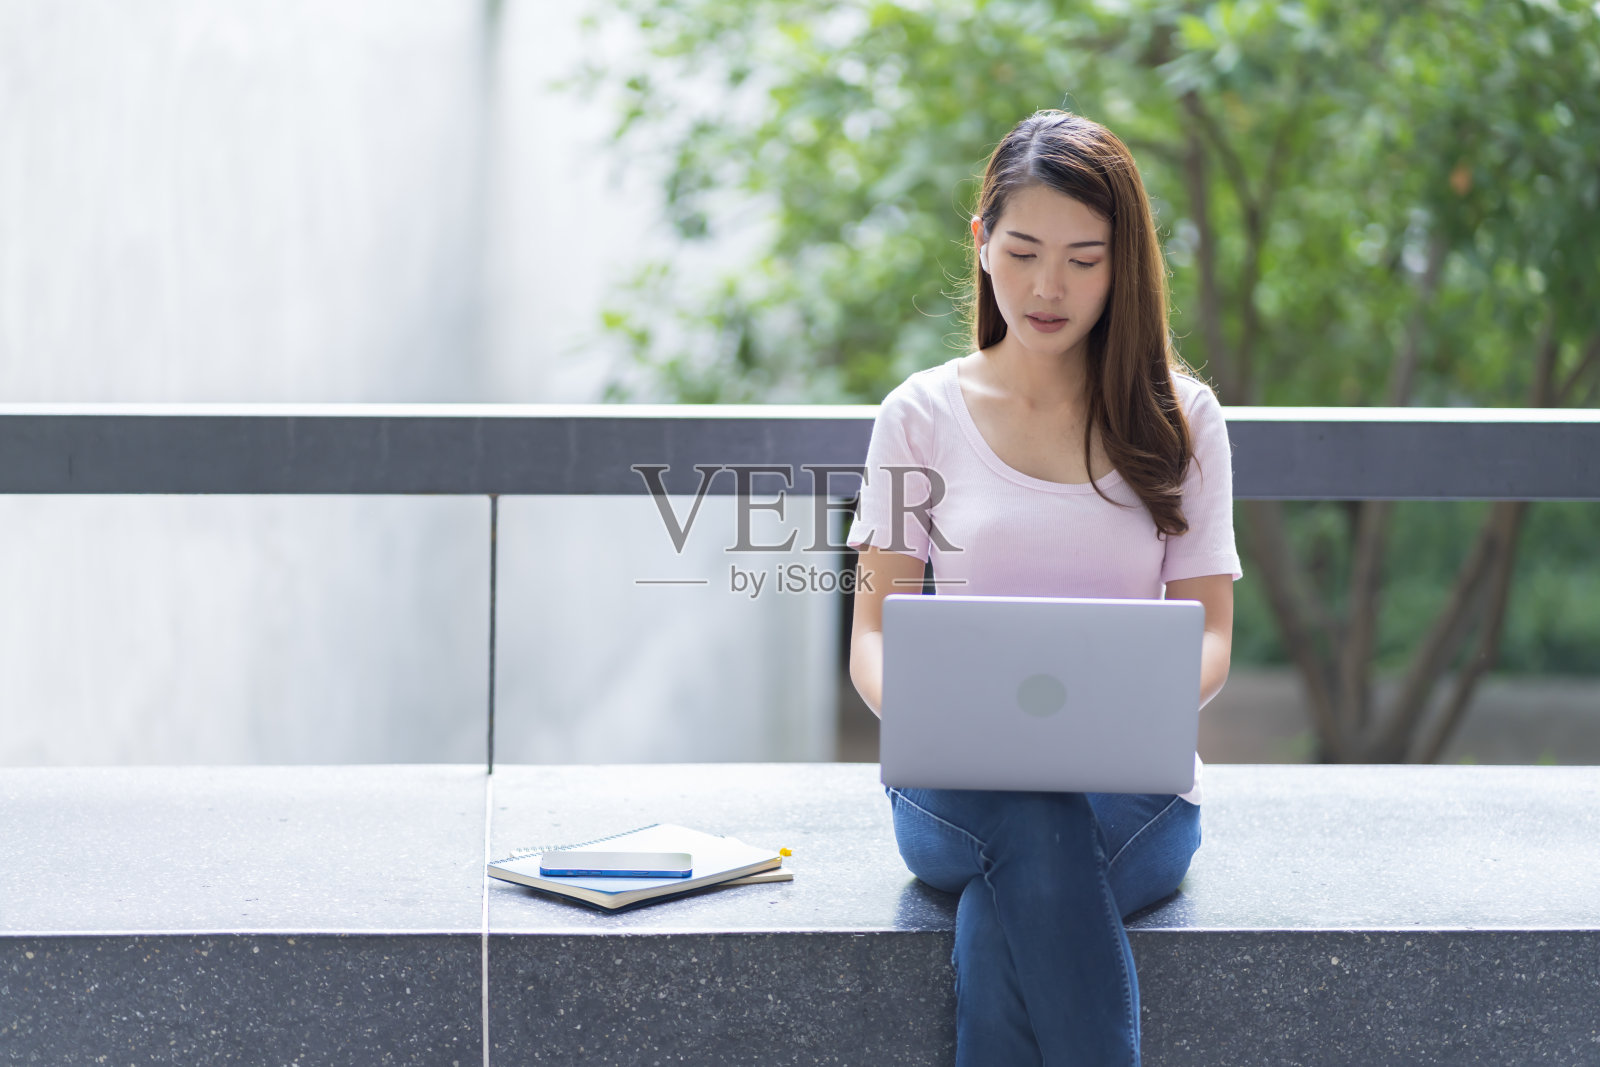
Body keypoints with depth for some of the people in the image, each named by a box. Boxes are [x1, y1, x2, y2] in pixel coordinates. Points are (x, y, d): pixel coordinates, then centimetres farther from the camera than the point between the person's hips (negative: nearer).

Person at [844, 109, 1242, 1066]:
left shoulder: (1180, 418, 8)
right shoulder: (923, 414, 8)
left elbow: (1209, 636, 5)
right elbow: (875, 628, 5)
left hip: (1134, 783, 0)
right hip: (957, 781, 0)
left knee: (997, 920, -34)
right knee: (1033, 828, -36)